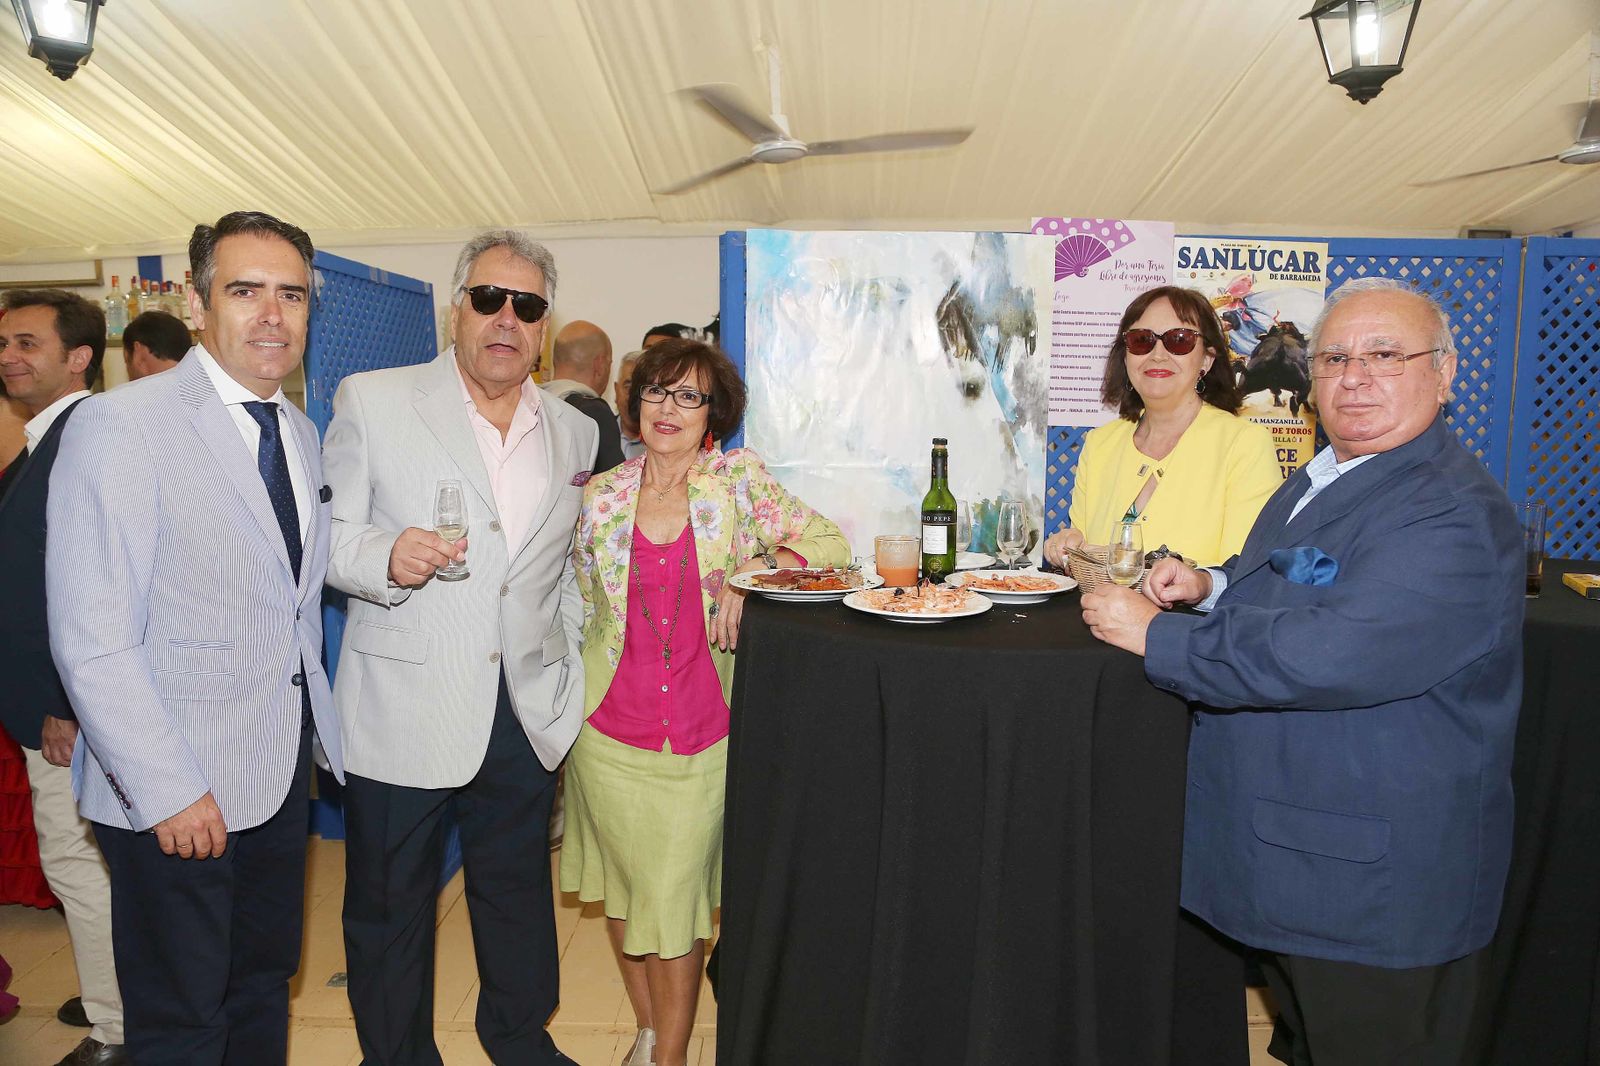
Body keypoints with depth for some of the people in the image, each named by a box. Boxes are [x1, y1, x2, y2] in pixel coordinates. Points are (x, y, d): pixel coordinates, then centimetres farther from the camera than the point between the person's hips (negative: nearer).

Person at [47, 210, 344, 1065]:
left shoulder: (301, 434, 9)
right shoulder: (118, 427, -14)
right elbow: (91, 638, -18)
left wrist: (315, 728, 9)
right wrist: (166, 790, -18)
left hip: (283, 768, 6)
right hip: (175, 787, -6)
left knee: (264, 991, 20)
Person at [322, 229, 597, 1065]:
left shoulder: (574, 431, 8)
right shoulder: (371, 401, -3)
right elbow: (324, 536, -4)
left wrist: (572, 666, 11)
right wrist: (386, 556, -24)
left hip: (529, 715, 4)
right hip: (403, 714, -3)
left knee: (519, 896, 19)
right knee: (389, 909, 12)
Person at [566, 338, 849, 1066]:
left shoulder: (738, 479, -3)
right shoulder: (600, 498, 2)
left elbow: (828, 544, -4)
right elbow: (581, 609, 12)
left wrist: (756, 566, -21)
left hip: (703, 731, -2)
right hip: (609, 731, 2)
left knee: (675, 895, 3)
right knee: (624, 887, 14)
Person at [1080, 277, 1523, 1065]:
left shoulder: (1454, 517, -24)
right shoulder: (1318, 482, 8)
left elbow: (1325, 657, -34)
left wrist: (1155, 634, -23)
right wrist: (1213, 584, 1)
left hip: (1377, 879, -9)